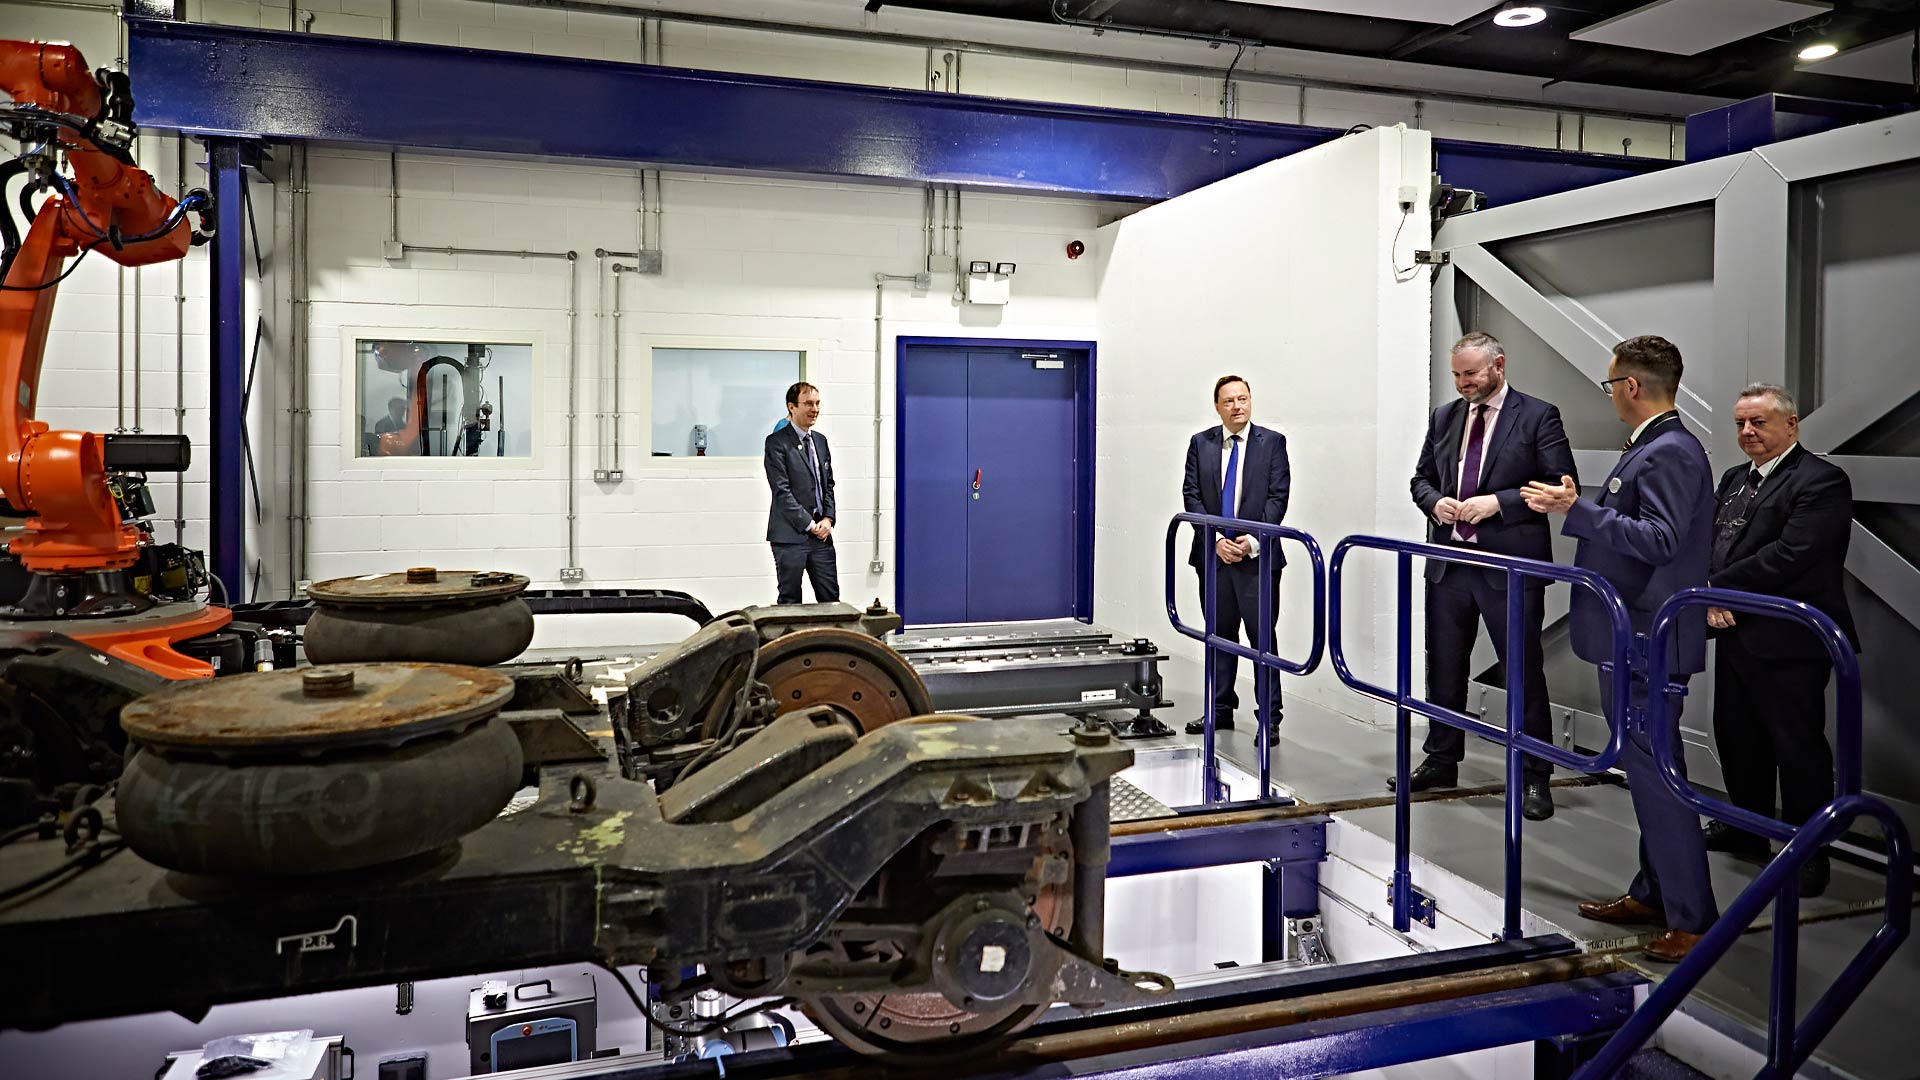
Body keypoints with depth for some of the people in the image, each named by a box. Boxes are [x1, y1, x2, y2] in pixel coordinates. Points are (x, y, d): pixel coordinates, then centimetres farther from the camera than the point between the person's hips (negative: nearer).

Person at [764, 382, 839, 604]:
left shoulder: (820, 440, 15)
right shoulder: (777, 442, -7)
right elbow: (781, 490, -13)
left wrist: (827, 519, 0)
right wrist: (809, 525, -13)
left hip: (821, 535, 6)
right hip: (790, 535, -6)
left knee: (830, 599, 6)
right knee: (790, 602, 3)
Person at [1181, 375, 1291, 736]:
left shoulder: (1272, 442, 2)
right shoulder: (1200, 444, 8)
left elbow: (1277, 497, -3)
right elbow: (1192, 496, 2)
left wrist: (1253, 541, -14)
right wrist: (1215, 540, -9)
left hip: (1258, 556, -2)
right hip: (1213, 555, 3)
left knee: (1263, 636, -2)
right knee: (1219, 635, 10)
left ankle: (1268, 718, 5)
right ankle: (1220, 711, 20)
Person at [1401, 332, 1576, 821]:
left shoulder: (1538, 416, -5)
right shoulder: (1444, 417, 11)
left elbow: (1561, 485, -10)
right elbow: (1422, 478, 18)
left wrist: (1499, 501, -19)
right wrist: (1435, 502, -4)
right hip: (1449, 561, 5)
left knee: (1524, 671, 3)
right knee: (1444, 667, 14)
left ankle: (1535, 777, 14)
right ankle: (1441, 761, 28)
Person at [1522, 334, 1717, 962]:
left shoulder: (1670, 454, -18)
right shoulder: (1651, 449, 13)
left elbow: (1659, 539, -29)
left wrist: (1578, 510, -26)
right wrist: (1578, 508, 13)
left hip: (1647, 644, -11)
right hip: (1631, 637, 11)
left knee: (1655, 774, -4)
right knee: (1645, 768, 18)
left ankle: (1692, 917, 6)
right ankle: (1654, 894, 31)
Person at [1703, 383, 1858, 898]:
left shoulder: (1821, 480, -12)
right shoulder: (1735, 479, 15)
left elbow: (1790, 556, -22)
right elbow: (1711, 543, 10)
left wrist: (1718, 586, -14)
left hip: (1789, 641, -8)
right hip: (1736, 632, 8)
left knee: (1798, 747, 0)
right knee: (1737, 737, 18)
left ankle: (1808, 852, 13)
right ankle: (1748, 827, 35)